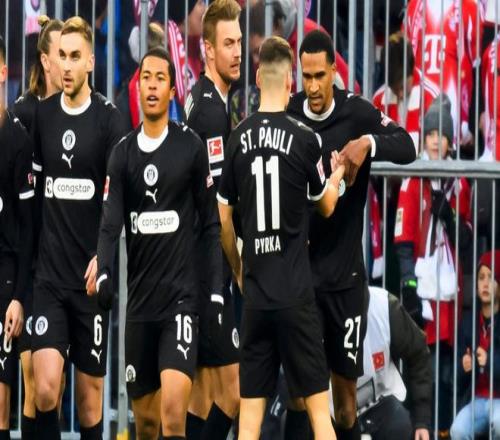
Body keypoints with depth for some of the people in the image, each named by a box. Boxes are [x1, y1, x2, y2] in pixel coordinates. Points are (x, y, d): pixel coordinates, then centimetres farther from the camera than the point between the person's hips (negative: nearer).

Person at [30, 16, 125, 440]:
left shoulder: (108, 118, -5)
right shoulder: (42, 114, 7)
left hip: (92, 275, -2)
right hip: (49, 273, 3)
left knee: (90, 393, 6)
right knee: (46, 387, -11)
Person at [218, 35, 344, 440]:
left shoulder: (238, 140, 1)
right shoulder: (305, 139, -8)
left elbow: (223, 220, 7)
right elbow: (327, 206, 9)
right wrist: (337, 175, 30)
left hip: (255, 295, 3)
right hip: (296, 293, -3)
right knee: (318, 406, 1)